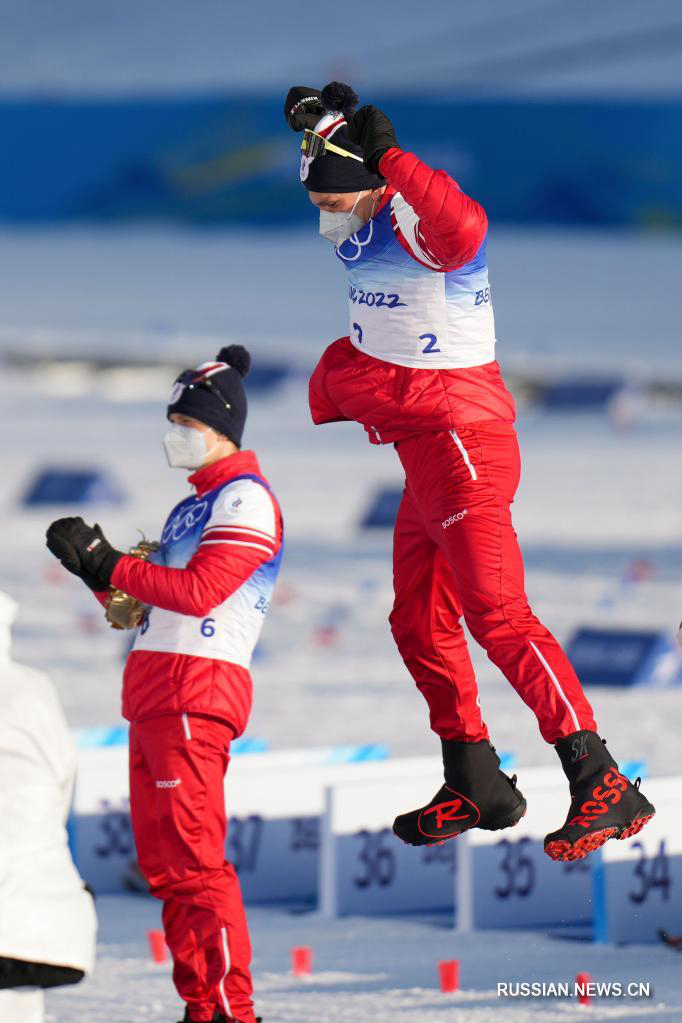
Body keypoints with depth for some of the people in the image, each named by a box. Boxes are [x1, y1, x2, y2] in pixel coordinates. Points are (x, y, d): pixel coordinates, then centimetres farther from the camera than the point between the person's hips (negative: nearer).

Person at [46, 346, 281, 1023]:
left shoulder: (246, 498, -6)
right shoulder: (193, 506, 25)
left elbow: (199, 591, -17)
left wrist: (108, 565, -14)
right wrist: (99, 569, 7)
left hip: (195, 689, -10)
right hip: (153, 692, 10)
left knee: (193, 857, -14)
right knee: (161, 860, 7)